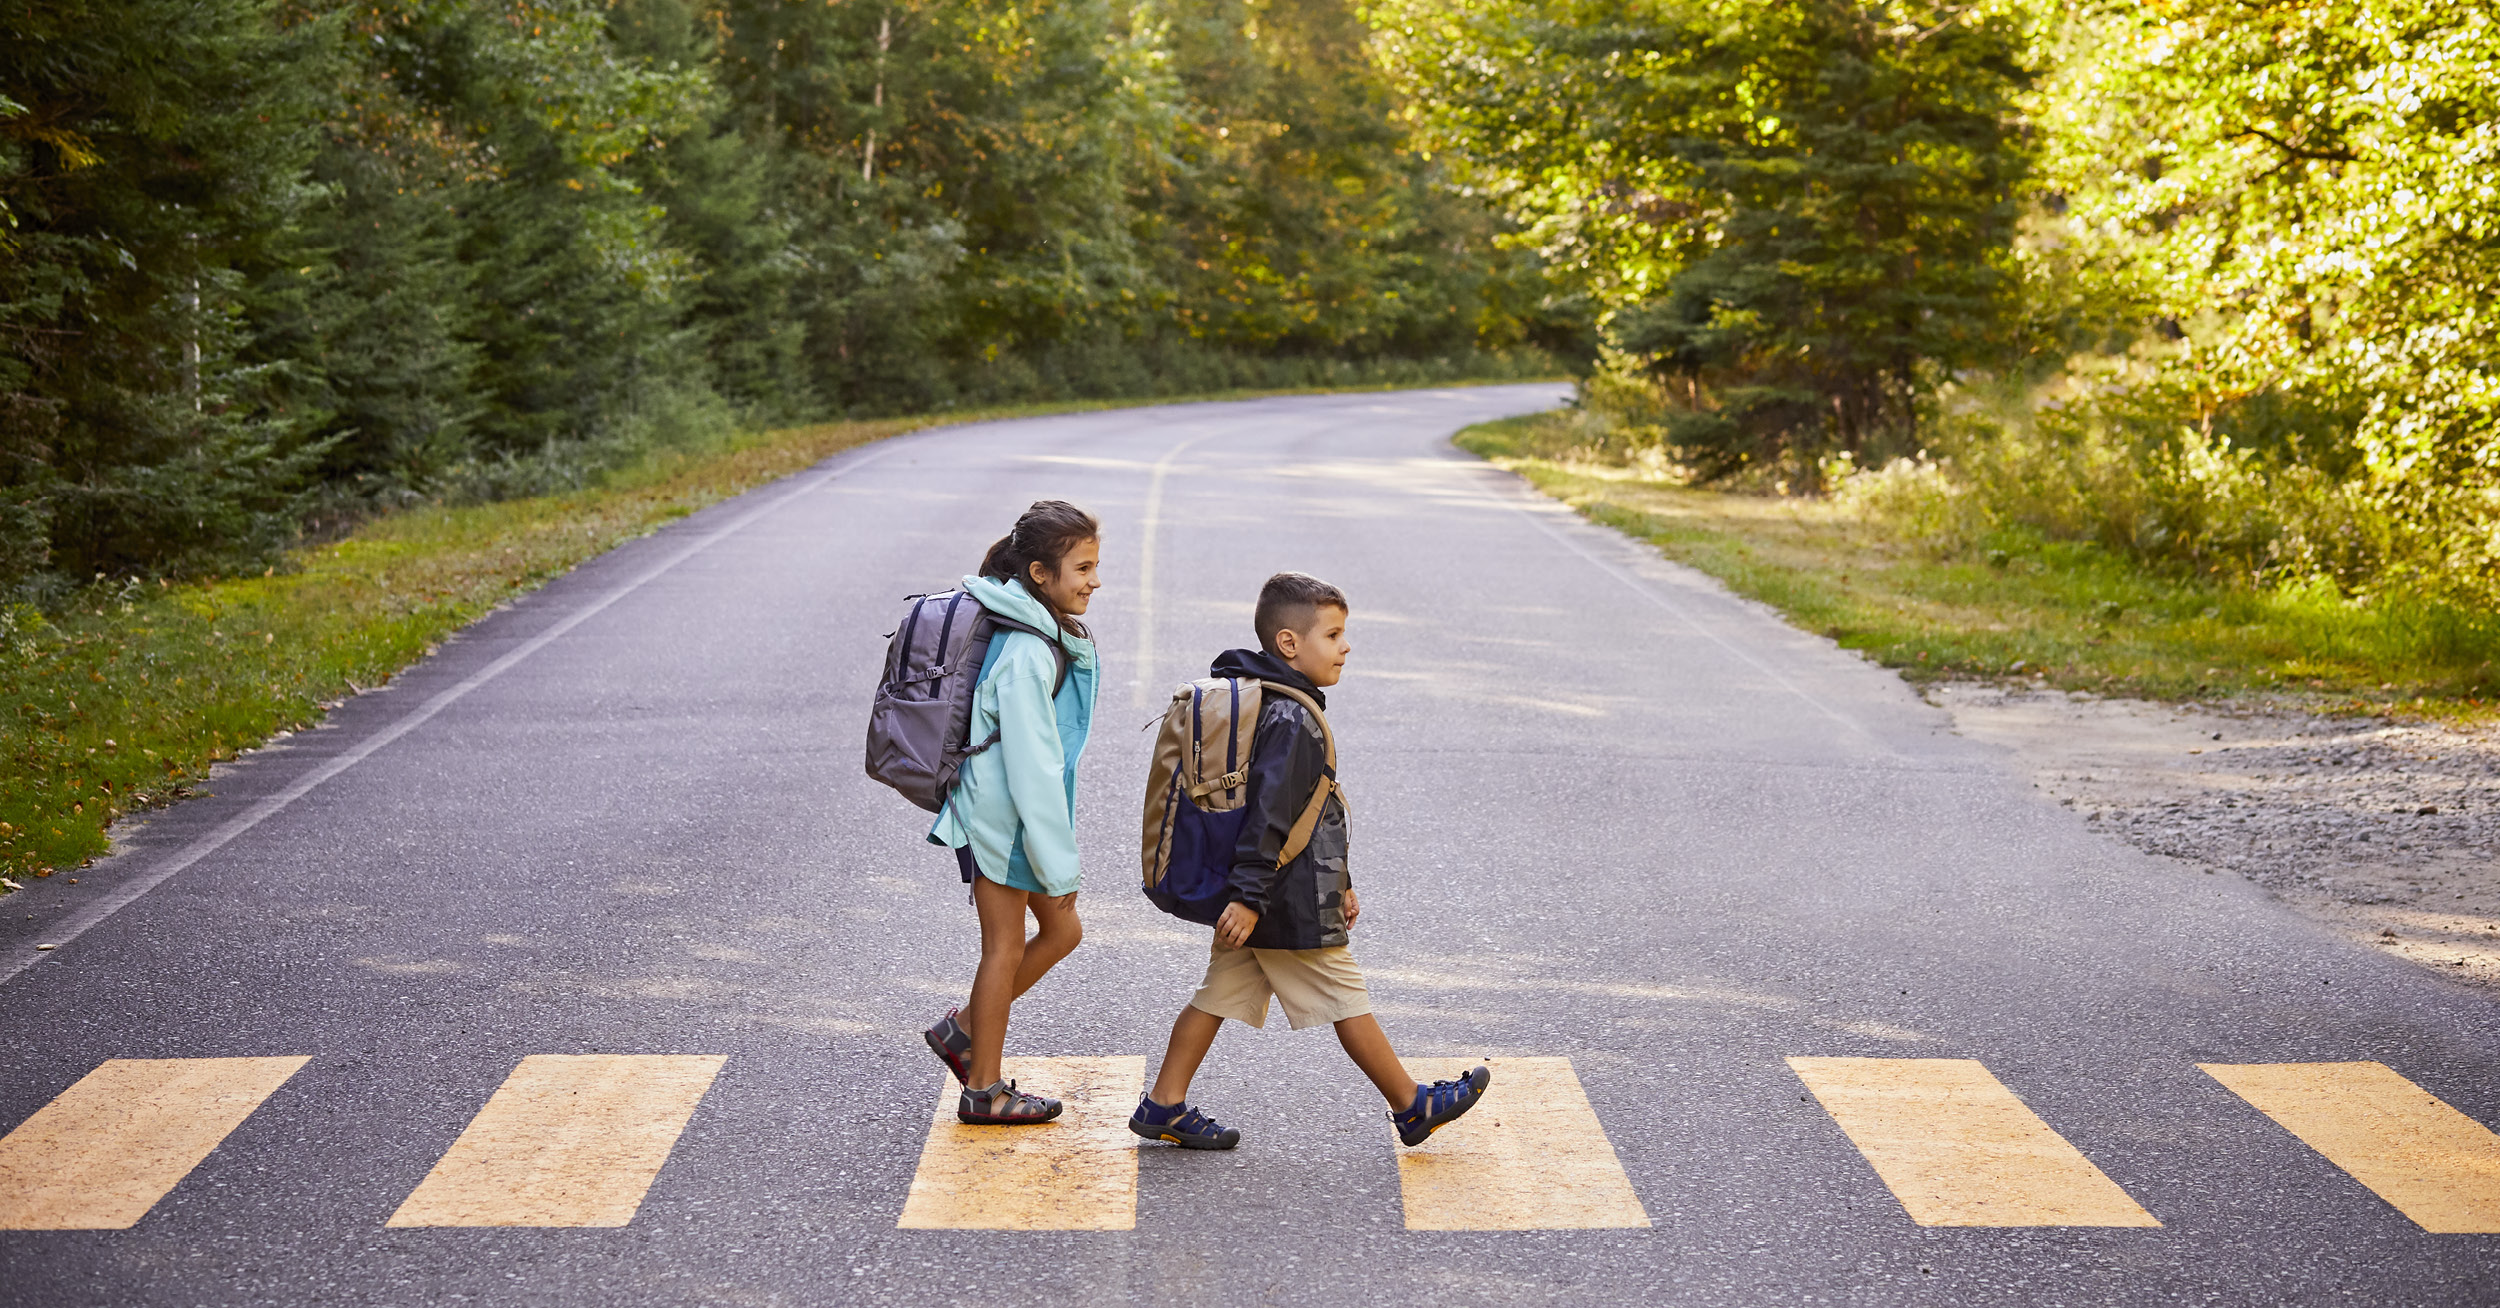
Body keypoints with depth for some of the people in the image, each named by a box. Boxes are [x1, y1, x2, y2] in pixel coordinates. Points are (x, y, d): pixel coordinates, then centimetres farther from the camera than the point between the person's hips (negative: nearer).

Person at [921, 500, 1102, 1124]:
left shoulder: (1045, 634, 6)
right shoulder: (1025, 654, -25)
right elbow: (1032, 766, -25)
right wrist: (1060, 863, -21)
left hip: (1023, 810, 9)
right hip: (1002, 816, -9)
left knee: (1061, 929, 15)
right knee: (1006, 947, 4)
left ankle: (964, 1028, 27)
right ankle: (983, 1090, 19)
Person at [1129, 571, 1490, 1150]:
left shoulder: (1267, 703, 14)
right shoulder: (1290, 719, -19)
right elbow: (1268, 814, -25)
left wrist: (1337, 881, 25)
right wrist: (1249, 897, -26)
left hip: (1253, 900, 10)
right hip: (1290, 906, -10)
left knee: (1221, 991, 12)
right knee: (1345, 999, 2)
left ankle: (1164, 1104, 13)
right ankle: (1413, 1107, 14)